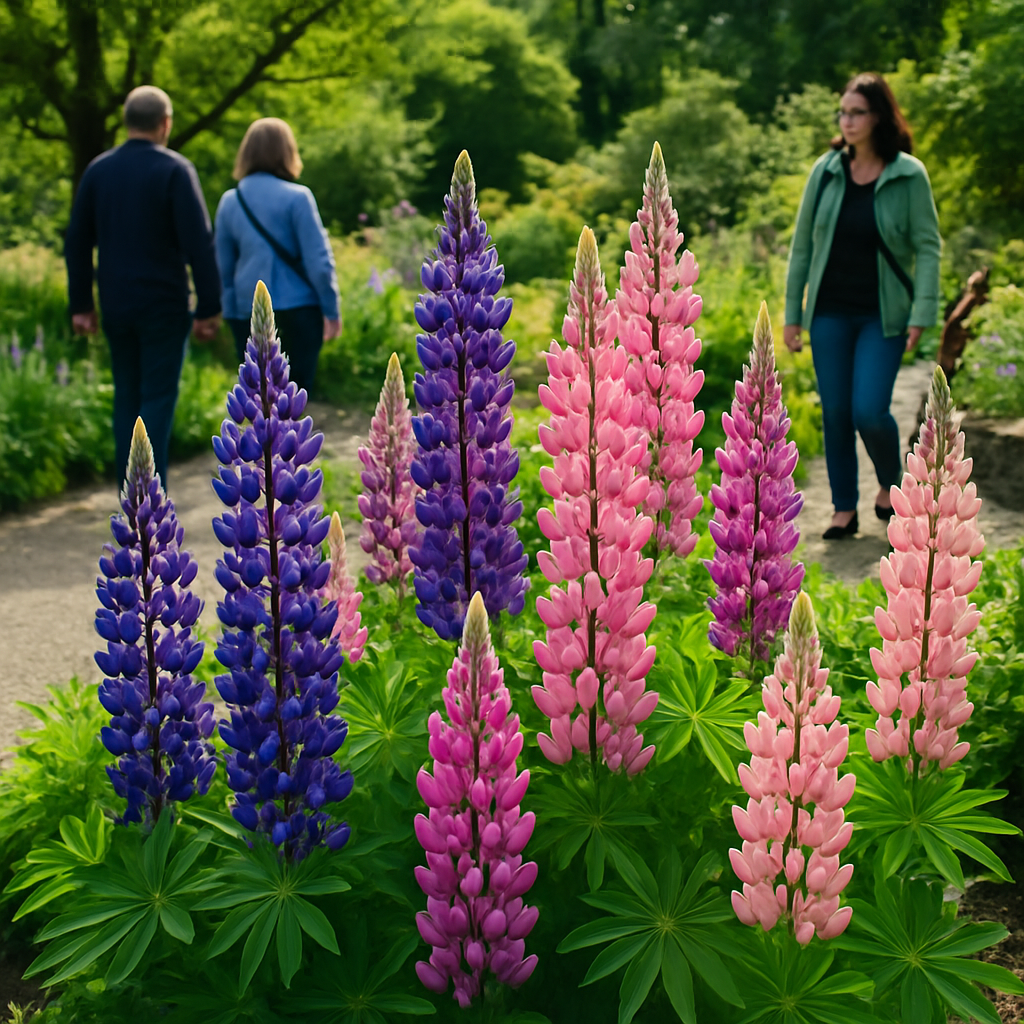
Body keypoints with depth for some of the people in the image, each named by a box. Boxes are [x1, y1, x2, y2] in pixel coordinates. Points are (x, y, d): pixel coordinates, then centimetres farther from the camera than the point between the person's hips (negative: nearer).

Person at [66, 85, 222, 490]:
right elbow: (198, 244, -15)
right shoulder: (175, 170, -10)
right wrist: (209, 308, -10)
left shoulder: (98, 169, 5)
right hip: (164, 305, -5)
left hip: (116, 305, 5)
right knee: (158, 400, -2)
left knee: (127, 398, 13)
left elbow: (77, 242, 7)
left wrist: (81, 305, 13)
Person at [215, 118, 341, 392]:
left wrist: (232, 317, 17)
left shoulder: (229, 201, 5)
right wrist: (331, 311, -2)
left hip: (249, 316, 4)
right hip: (297, 311, -4)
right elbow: (318, 261, -10)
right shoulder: (296, 197, -9)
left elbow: (223, 267, 9)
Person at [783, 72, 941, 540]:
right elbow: (802, 244, 7)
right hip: (830, 312, 3)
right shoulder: (826, 170, 2)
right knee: (835, 413, 5)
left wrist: (922, 314, -13)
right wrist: (792, 312, 5)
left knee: (869, 411, -12)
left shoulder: (909, 175, -5)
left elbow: (927, 246, -5)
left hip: (883, 315, -3)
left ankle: (890, 482, 18)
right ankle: (844, 510, 19)